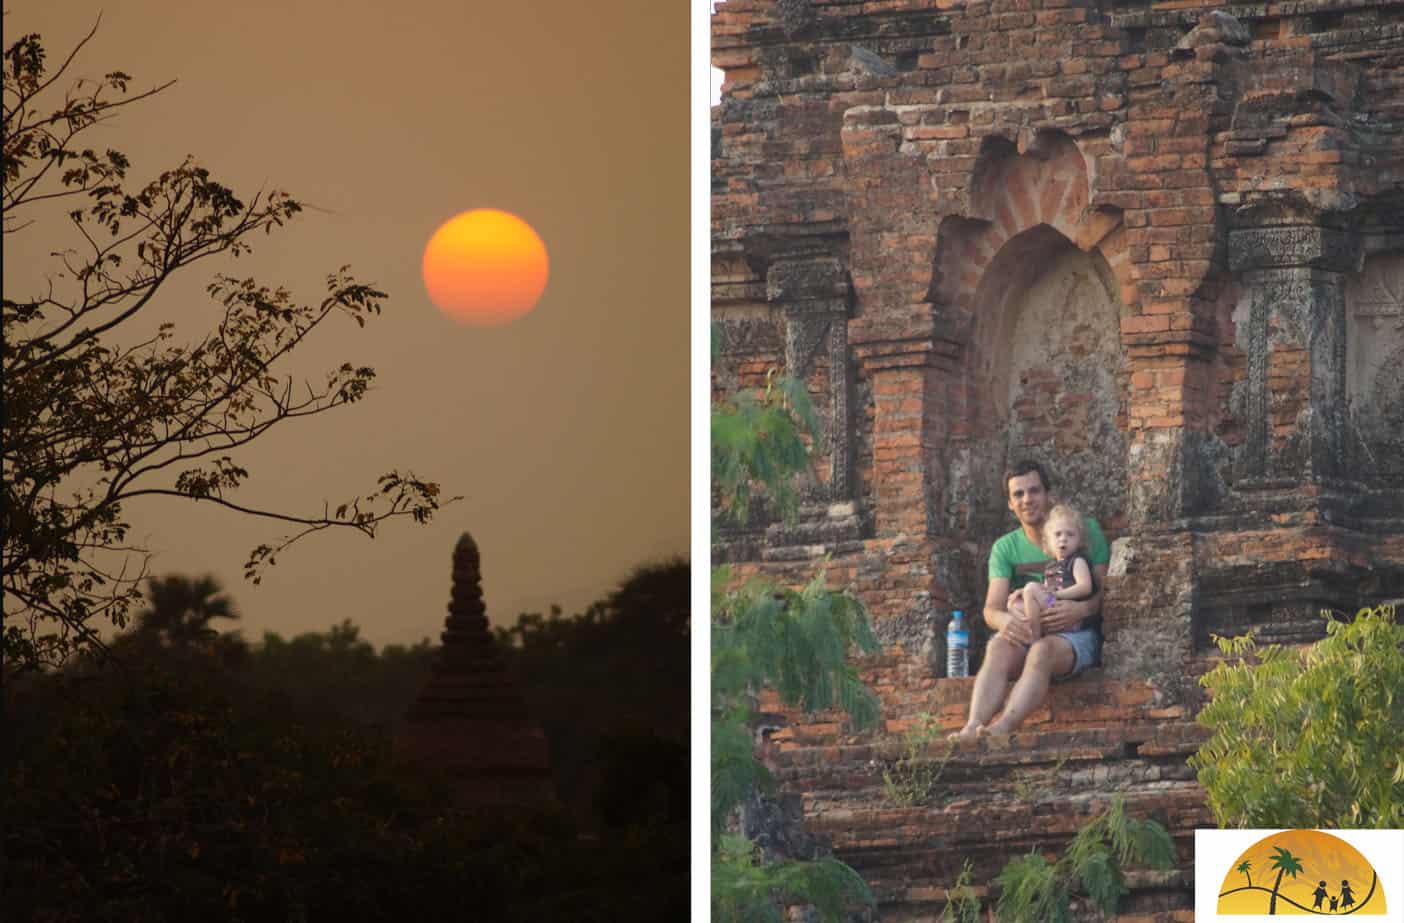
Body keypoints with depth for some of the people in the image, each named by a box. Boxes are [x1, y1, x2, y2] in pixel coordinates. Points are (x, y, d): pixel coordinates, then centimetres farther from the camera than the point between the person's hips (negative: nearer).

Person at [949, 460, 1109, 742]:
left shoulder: (1085, 530, 9)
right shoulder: (1005, 548, 14)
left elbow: (1105, 589, 3)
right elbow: (991, 609, 3)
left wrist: (1082, 609, -21)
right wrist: (1003, 620, -24)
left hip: (1076, 635, -2)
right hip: (1027, 632, 2)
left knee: (1043, 649, -38)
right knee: (999, 646, -34)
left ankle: (1003, 727, -61)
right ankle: (973, 727, -57)